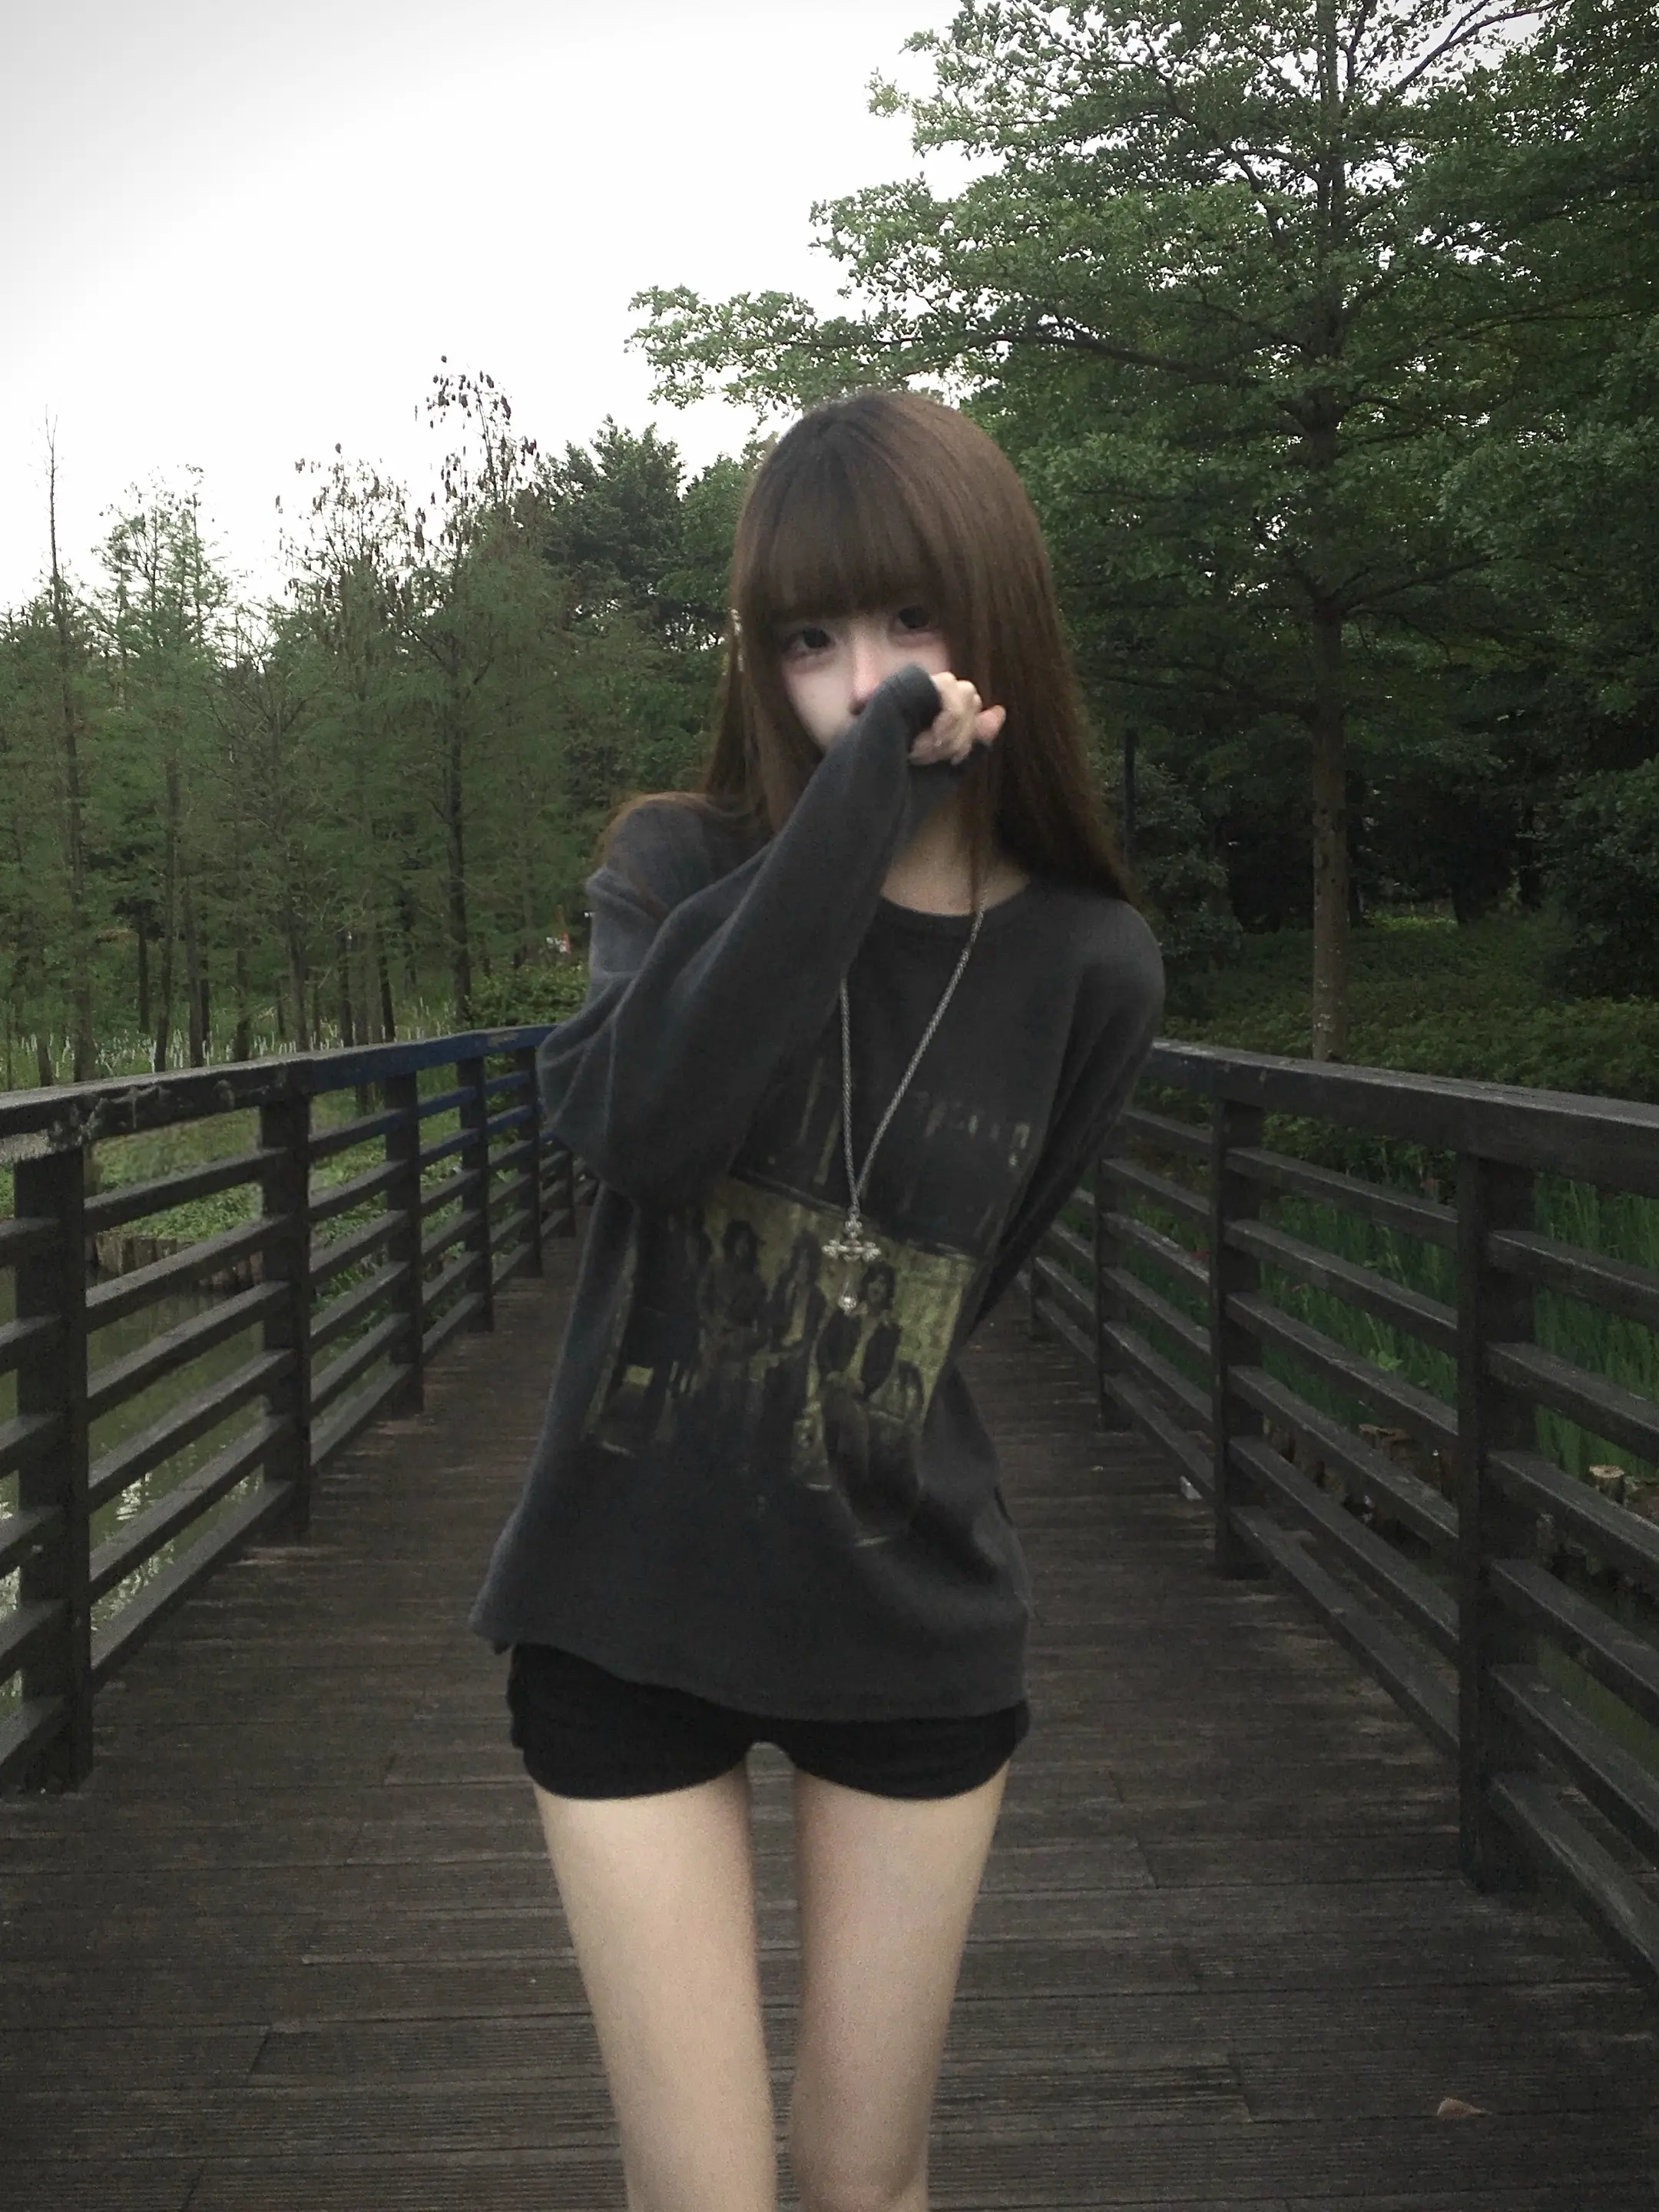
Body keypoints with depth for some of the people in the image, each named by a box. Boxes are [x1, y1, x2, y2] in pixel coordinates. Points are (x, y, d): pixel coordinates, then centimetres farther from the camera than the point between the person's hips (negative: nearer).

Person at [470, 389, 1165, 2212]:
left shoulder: (1087, 969, -6)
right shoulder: (681, 866, -8)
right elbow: (633, 1116, -30)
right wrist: (870, 784, -32)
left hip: (912, 1628, 1)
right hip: (626, 1614, -1)